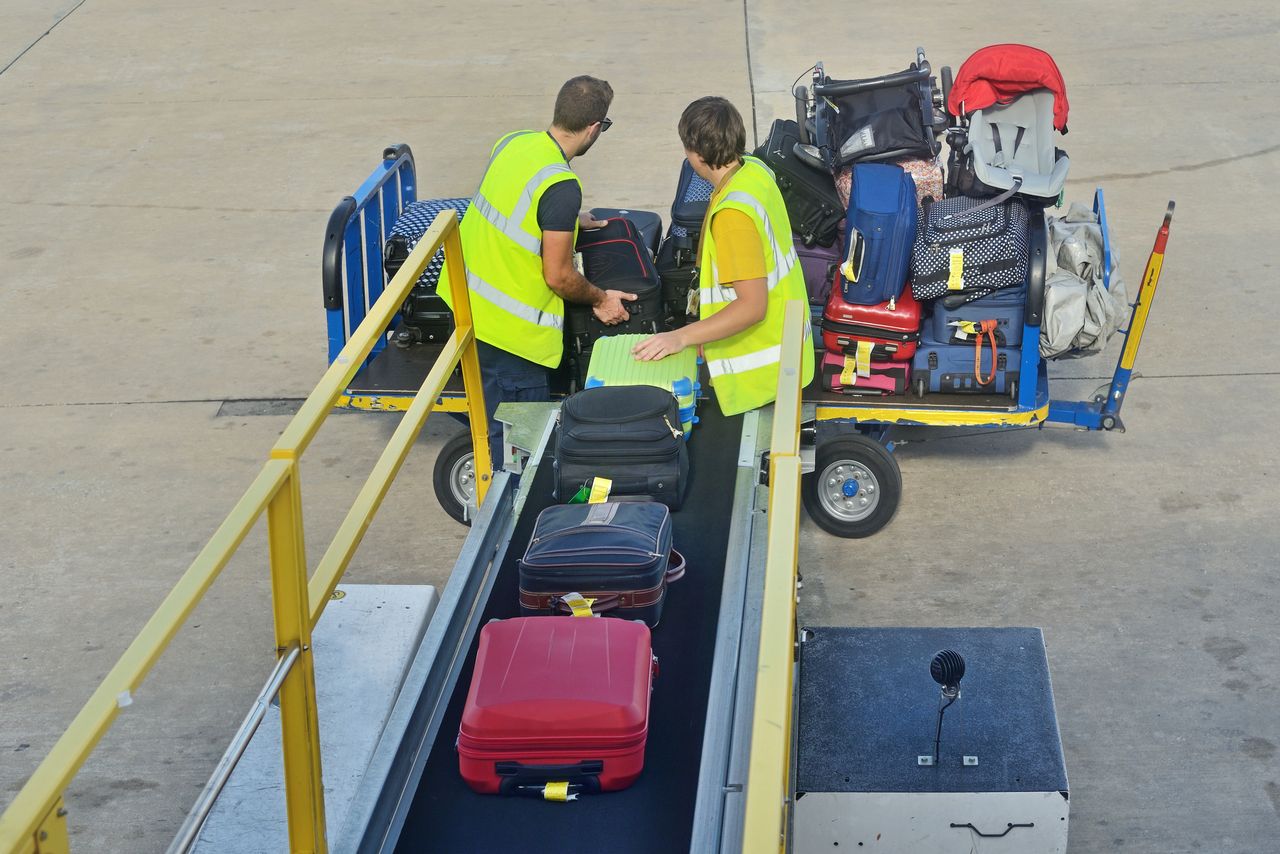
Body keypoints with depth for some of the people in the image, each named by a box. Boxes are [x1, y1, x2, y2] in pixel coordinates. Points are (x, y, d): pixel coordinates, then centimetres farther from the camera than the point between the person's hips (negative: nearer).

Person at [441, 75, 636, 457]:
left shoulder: (512, 143, -1)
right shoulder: (561, 187, -25)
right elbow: (558, 277, -19)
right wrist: (600, 300, 0)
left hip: (468, 304, 9)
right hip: (509, 329, -9)